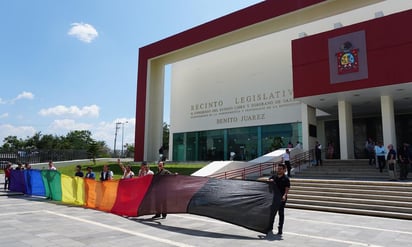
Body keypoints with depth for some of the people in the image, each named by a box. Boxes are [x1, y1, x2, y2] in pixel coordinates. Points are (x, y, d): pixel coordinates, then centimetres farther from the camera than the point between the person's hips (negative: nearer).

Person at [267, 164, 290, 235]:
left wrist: (284, 195, -31)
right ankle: (270, 227, 22)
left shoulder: (286, 178, -6)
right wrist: (269, 181, -14)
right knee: (272, 212, 9)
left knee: (281, 213, 5)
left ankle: (280, 229, 13)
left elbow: (287, 189, -14)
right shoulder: (273, 176, 6)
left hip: (282, 198, -4)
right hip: (274, 197, 4)